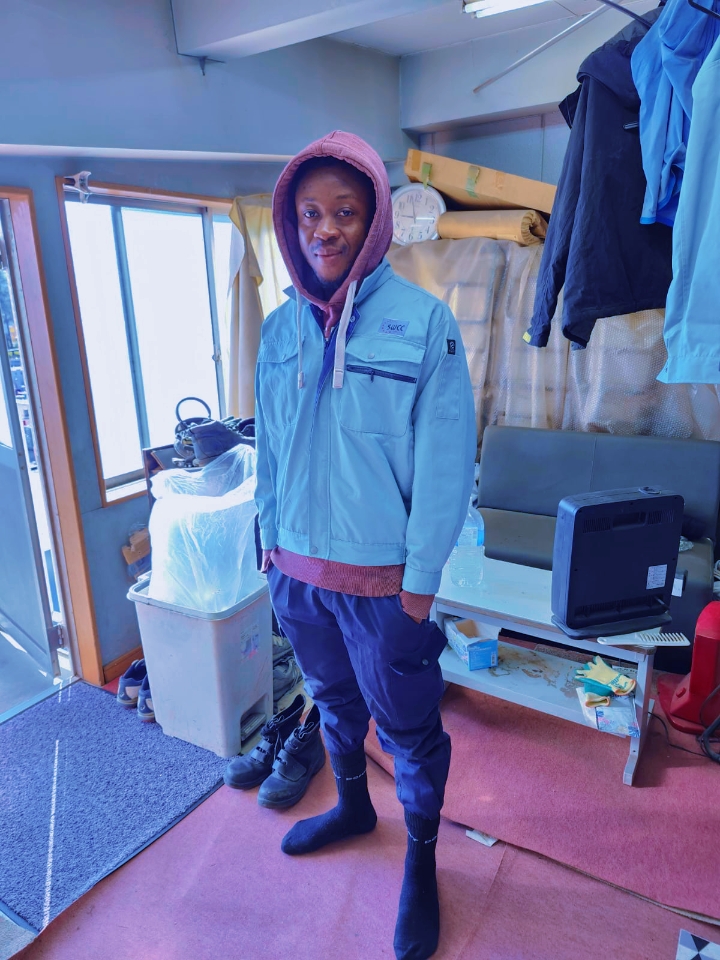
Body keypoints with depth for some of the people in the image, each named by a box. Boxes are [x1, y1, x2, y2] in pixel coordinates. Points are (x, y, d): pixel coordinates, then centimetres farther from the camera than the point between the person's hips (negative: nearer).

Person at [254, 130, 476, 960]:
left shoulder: (423, 321, -13)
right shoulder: (282, 328, 2)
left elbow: (446, 462, -13)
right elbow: (270, 447, 8)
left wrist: (420, 581, -12)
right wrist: (271, 541, 10)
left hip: (383, 578, -4)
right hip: (298, 569, 5)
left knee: (408, 728, 13)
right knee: (333, 702, 25)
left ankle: (421, 864, 41)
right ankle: (353, 806, 54)